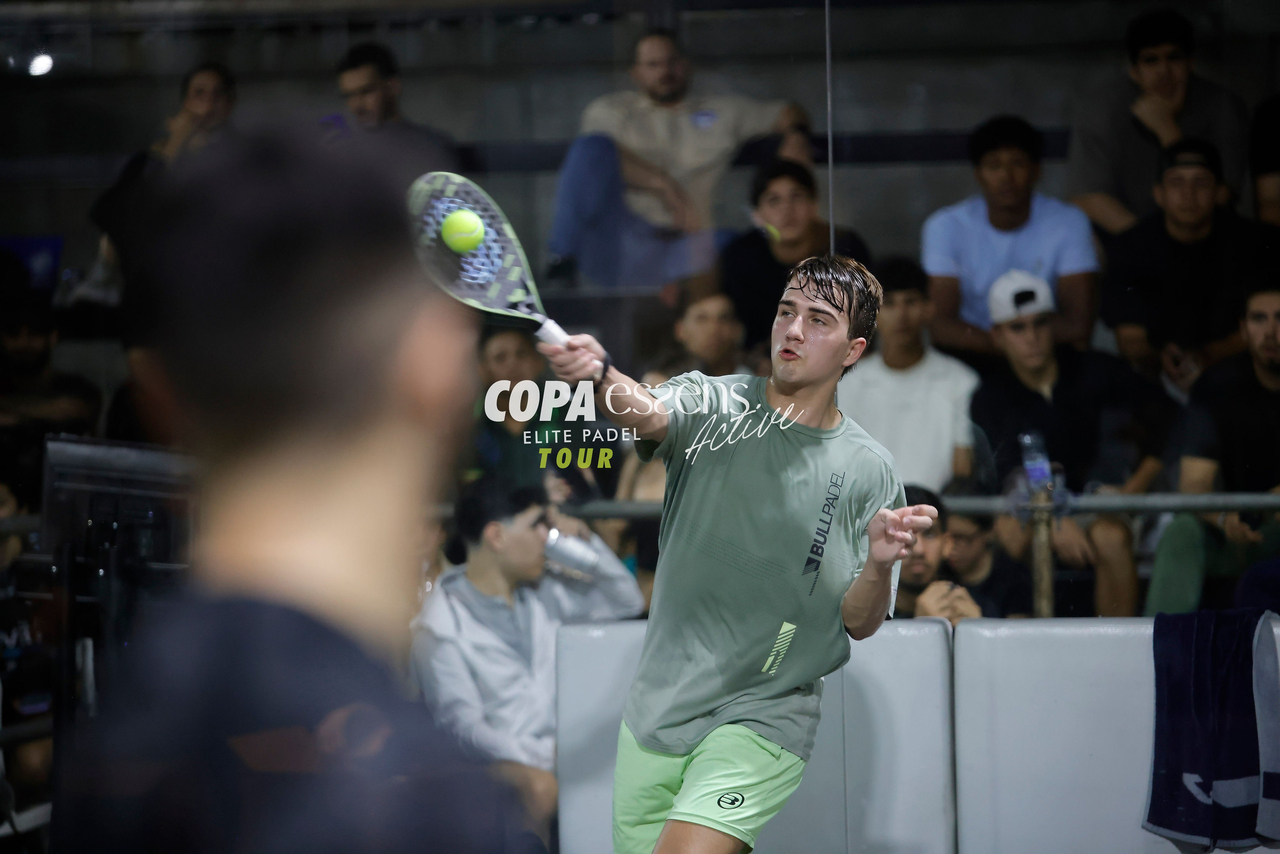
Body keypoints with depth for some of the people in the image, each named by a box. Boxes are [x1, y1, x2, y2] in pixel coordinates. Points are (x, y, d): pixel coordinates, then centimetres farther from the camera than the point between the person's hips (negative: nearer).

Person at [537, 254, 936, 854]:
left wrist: (880, 563, -20)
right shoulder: (709, 404, 0)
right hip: (656, 710, 2)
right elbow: (650, 414, -24)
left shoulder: (869, 471, 0)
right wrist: (598, 373, -46)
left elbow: (859, 623, 1)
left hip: (763, 717, -2)